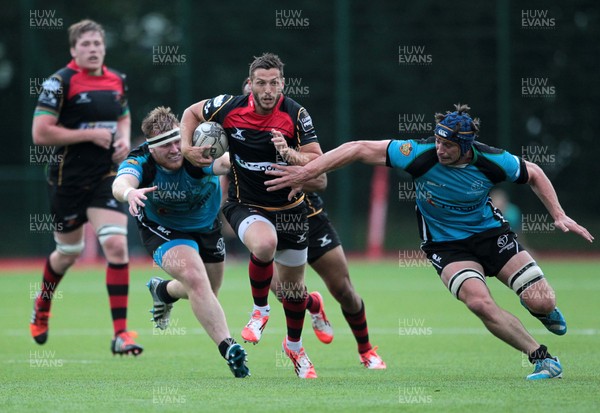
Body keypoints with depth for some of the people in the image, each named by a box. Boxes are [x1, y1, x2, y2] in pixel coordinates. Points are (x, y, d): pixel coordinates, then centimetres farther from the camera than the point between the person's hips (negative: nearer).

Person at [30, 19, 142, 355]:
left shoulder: (117, 81, 6)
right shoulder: (61, 82, -12)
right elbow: (40, 133, -17)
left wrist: (124, 139, 2)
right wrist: (91, 135, -18)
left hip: (106, 176, 3)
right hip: (68, 178, -3)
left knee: (117, 245, -14)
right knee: (68, 253, 12)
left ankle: (121, 333, -13)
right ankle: (41, 308, 45)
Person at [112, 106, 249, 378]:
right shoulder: (140, 162, -30)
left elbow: (222, 162, -54)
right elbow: (120, 183, -50)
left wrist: (228, 161, -80)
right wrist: (129, 192, -75)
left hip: (206, 226, 3)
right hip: (162, 230, -3)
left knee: (207, 291, 20)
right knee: (195, 278, -27)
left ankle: (163, 290, 52)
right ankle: (228, 348, -27)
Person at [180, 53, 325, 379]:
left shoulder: (296, 115, -14)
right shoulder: (230, 108, -12)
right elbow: (192, 112, 7)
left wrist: (289, 153, -29)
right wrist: (186, 147, -7)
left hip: (289, 208, 1)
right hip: (245, 204, -1)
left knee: (292, 286, 9)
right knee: (264, 244, -36)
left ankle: (294, 346, 40)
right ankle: (260, 308, -7)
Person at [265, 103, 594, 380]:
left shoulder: (492, 161, -19)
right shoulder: (420, 154, -24)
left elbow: (533, 173, 3)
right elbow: (360, 149, -21)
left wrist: (559, 215, -4)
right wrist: (305, 172, -24)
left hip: (490, 232, 1)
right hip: (446, 245, -1)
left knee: (541, 302, -13)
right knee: (480, 303, -29)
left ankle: (545, 310, 30)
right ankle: (543, 359, -13)